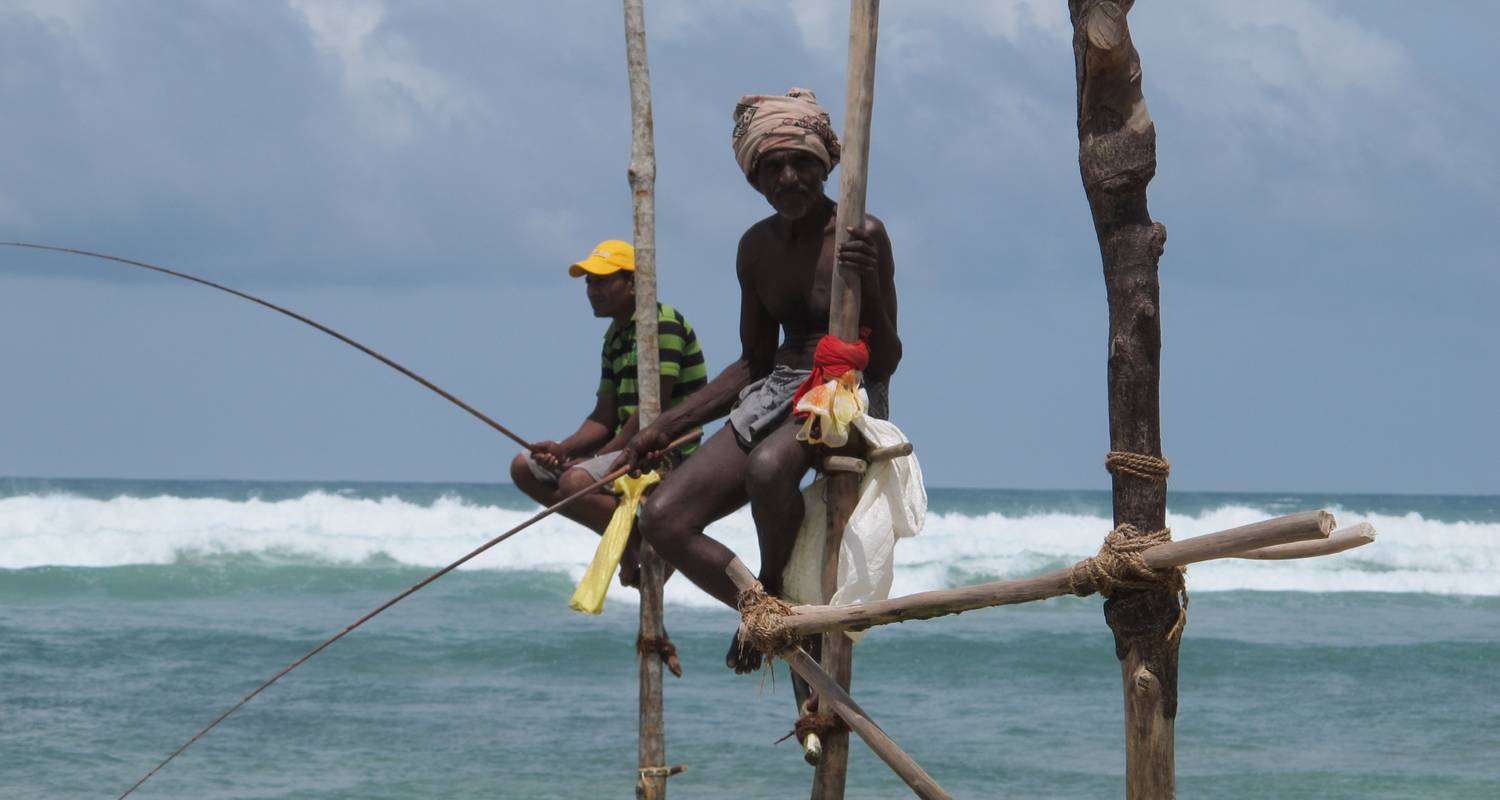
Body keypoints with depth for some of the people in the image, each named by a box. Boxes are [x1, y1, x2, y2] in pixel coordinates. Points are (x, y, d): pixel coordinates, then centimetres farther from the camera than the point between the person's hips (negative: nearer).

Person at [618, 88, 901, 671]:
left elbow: (883, 365, -13)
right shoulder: (757, 248, 8)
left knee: (768, 466, -40)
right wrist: (666, 428, 16)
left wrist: (870, 288, -30)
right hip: (776, 394, 7)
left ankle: (775, 592, -12)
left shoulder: (863, 236, -12)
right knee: (663, 520, -10)